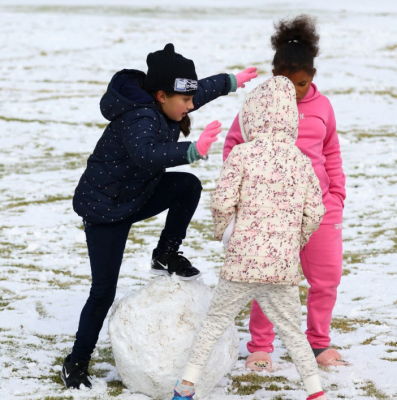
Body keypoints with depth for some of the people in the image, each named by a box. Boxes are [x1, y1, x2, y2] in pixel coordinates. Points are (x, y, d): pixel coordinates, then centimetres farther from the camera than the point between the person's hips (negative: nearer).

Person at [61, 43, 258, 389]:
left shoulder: (161, 107, -3)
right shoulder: (139, 119, -31)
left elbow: (201, 90, 18)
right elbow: (146, 155, -52)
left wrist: (231, 82, 31)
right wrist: (192, 151, -60)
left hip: (137, 196, 8)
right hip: (103, 207, -8)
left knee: (188, 186, -12)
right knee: (104, 291, -7)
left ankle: (166, 257, 5)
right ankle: (77, 361, 10)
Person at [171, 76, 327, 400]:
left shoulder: (242, 154, -7)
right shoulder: (302, 161, 4)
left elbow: (222, 202, -12)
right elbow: (315, 213, 4)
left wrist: (220, 229, 9)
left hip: (242, 263, -2)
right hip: (284, 266, 3)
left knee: (216, 321, 12)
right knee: (292, 330, 16)